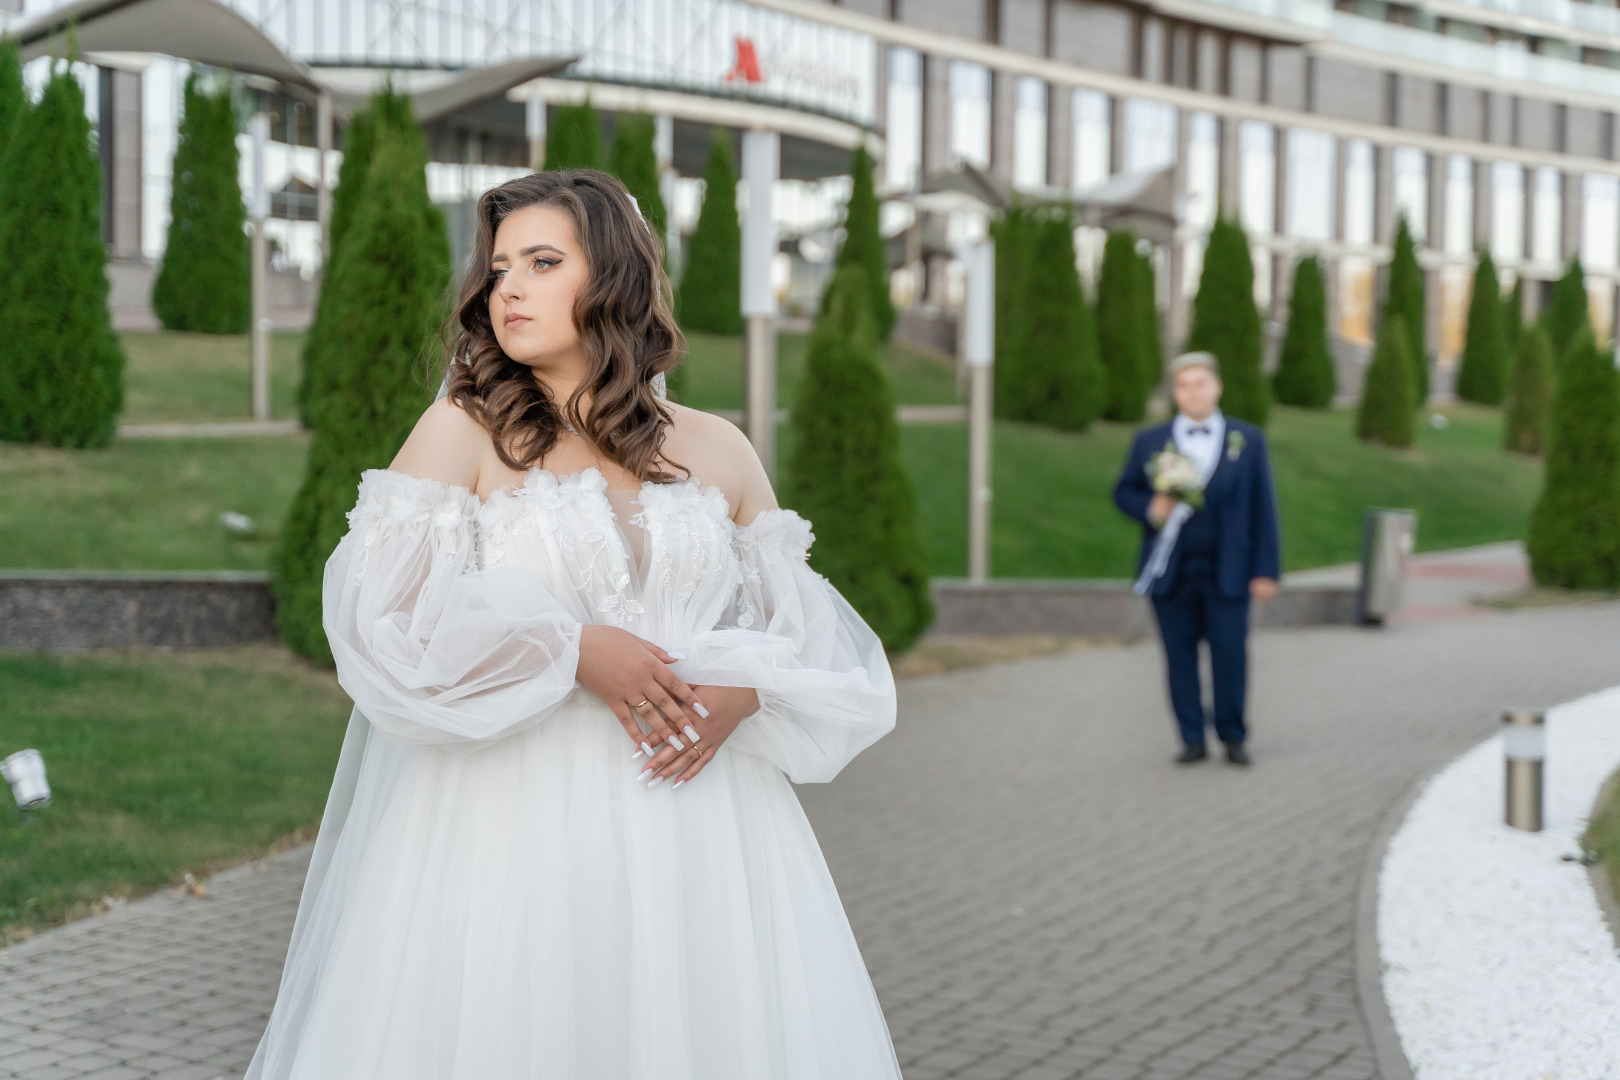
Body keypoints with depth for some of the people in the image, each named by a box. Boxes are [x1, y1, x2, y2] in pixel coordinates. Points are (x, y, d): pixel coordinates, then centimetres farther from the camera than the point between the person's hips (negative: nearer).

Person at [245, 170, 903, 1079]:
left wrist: (744, 690, -10)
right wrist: (572, 648, -15)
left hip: (696, 829, 2)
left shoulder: (717, 450, 11)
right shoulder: (465, 429, 4)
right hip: (509, 829, -2)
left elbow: (809, 633, 12)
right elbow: (384, 610, -8)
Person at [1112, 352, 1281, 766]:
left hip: (1226, 572, -1)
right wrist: (1150, 509, -9)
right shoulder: (1149, 442, 9)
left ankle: (1233, 737, 12)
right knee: (1180, 656, 2)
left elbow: (1263, 509, 4)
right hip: (1170, 572, 1)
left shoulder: (1248, 440, 7)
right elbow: (1124, 491, 14)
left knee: (1230, 655, -3)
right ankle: (1192, 740, 11)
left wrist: (1266, 570, -2)